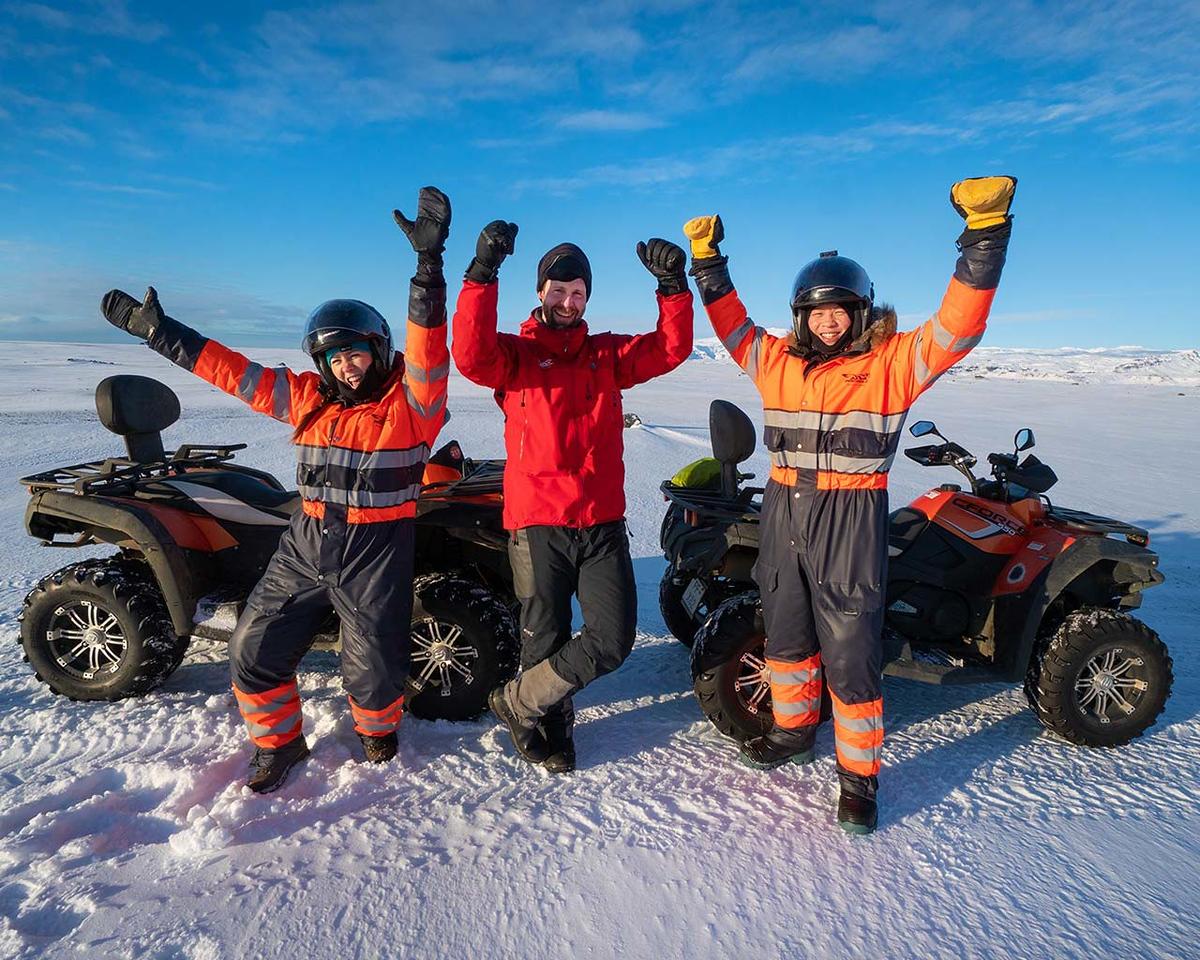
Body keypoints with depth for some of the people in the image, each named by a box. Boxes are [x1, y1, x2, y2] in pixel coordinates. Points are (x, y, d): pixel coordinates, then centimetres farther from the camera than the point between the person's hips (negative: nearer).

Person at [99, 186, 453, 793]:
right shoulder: (309, 398, 7)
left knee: (373, 670, 4)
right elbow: (232, 371, 11)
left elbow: (428, 341, -24)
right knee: (256, 651, 10)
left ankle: (377, 729, 40)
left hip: (376, 553, -5)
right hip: (305, 545, 5)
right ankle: (278, 743, 35)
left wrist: (428, 261, -36)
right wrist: (158, 331, 12)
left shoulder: (410, 397, -8)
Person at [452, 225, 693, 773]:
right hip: (537, 523, -3)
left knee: (613, 640, 0)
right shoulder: (514, 353, 4)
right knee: (545, 639, 8)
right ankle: (551, 731, 33)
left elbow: (670, 349, 2)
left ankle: (517, 700, 19)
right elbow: (470, 355, -17)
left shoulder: (607, 354, 14)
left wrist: (673, 285, -11)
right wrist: (483, 273, -24)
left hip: (602, 523, 3)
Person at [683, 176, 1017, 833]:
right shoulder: (778, 361, 10)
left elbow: (957, 325, -12)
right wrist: (708, 263, 18)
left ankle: (858, 774, 19)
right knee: (786, 636, 18)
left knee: (851, 655, 0)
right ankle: (794, 731, 40)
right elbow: (731, 326, 20)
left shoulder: (893, 363, -2)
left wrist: (984, 236, -18)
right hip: (784, 514, 5)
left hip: (852, 520, -5)